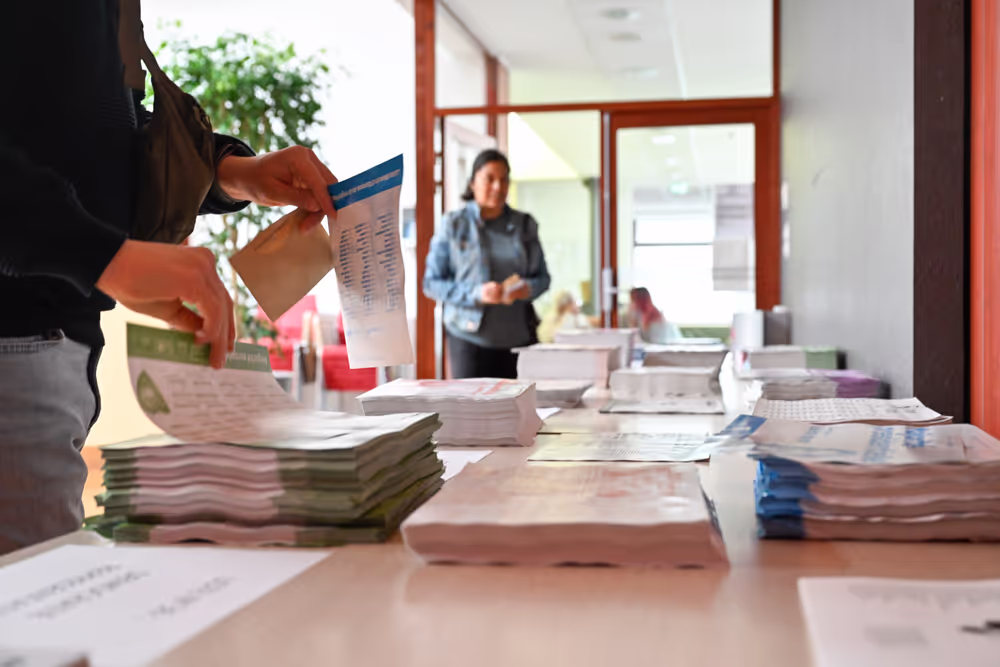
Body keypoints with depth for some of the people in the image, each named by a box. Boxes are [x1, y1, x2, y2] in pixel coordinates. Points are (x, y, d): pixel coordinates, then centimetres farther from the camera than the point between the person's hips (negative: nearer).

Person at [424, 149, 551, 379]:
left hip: (519, 337, 3)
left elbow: (543, 277, 15)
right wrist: (476, 293, -15)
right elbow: (431, 283, -1)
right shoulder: (454, 225, 2)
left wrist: (527, 288, -9)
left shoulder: (525, 225, 11)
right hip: (470, 338, -2)